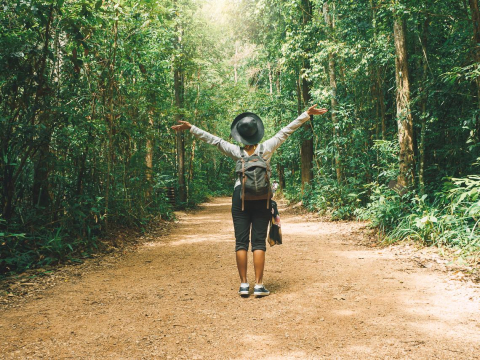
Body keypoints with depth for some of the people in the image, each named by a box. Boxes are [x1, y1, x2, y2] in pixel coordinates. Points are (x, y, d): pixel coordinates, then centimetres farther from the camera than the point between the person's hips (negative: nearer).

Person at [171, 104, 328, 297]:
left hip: (240, 196, 0)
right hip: (261, 197, 0)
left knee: (241, 242, 4)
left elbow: (213, 139, 0)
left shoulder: (236, 152, -3)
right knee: (259, 242, 2)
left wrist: (191, 127, 7)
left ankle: (244, 285, 5)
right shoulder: (267, 148, -2)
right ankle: (259, 285, 1)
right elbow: (286, 130, 2)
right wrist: (307, 114, 7)